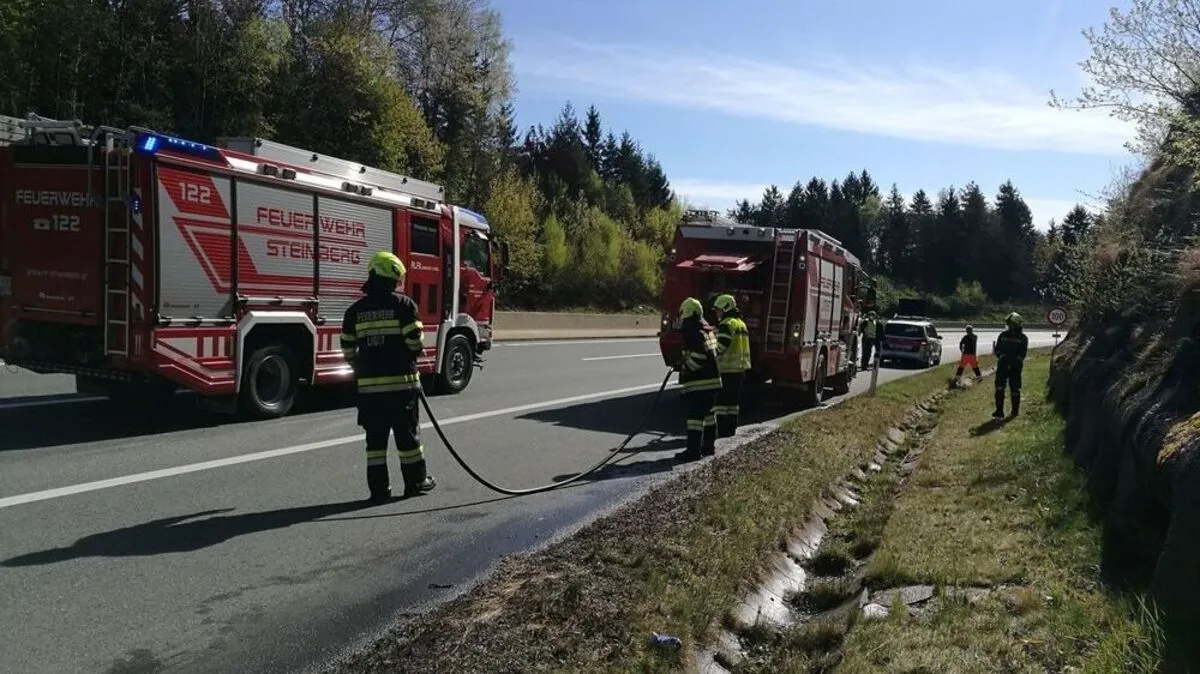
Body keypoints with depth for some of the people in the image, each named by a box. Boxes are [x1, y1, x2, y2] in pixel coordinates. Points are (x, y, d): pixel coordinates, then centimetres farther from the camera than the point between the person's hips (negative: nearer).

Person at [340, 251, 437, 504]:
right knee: (408, 434, 8)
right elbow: (415, 342, -11)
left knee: (375, 437, 8)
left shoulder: (356, 310, 6)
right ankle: (415, 481, 18)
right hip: (402, 381, -3)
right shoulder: (404, 304, -7)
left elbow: (348, 350, 8)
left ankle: (378, 487, 11)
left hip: (368, 385, 3)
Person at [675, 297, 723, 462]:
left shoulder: (692, 331, -14)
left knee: (695, 415, -8)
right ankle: (709, 446, 25)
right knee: (709, 414, 17)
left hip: (698, 382, -10)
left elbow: (698, 355, -22)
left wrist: (684, 367, -9)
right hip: (713, 379, 10)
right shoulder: (707, 328, 15)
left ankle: (693, 451, -7)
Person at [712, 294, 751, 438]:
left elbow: (720, 347, -21)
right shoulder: (741, 323, 18)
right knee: (734, 400, 14)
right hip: (740, 368, 9)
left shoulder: (727, 324, -13)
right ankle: (731, 428, 18)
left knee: (722, 400, -5)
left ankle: (723, 430, -5)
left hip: (727, 369, -9)